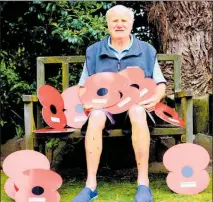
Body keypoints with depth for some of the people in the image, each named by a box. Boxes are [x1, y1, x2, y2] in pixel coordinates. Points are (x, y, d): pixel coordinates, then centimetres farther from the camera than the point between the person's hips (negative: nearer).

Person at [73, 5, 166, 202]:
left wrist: (157, 97, -15)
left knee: (137, 113, -38)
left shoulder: (146, 50, 9)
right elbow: (83, 86, 12)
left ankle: (143, 184, -35)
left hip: (137, 103, 0)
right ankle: (90, 185, -35)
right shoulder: (94, 51, 9)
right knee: (96, 116, -36)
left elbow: (160, 84, 8)